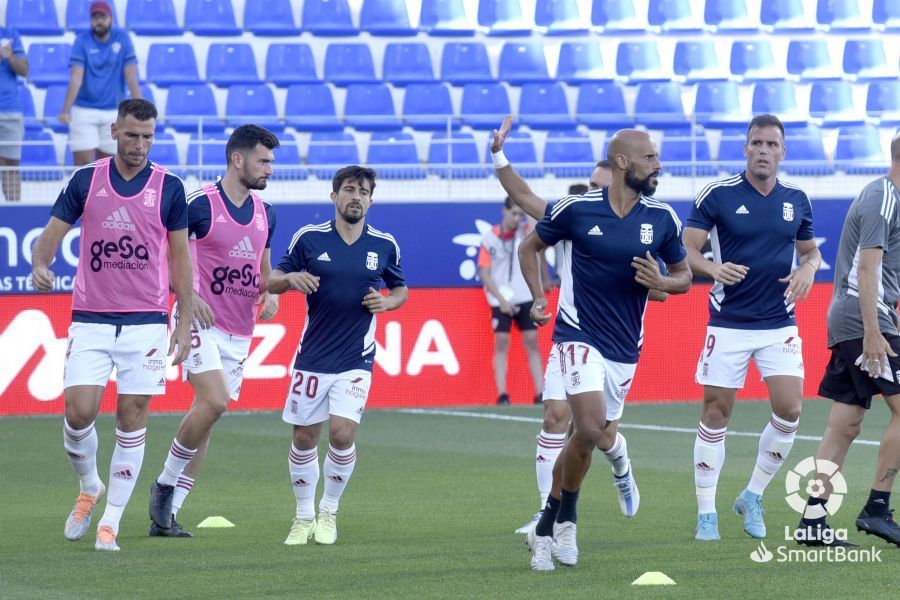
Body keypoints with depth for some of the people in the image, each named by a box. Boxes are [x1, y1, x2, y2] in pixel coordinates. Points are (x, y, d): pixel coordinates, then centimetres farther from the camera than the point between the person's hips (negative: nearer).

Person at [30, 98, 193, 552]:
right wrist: (41, 264, -19)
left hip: (146, 322, 0)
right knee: (79, 412, -9)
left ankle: (110, 522, 5)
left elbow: (179, 255, 8)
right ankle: (89, 488, 20)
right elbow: (52, 232, 4)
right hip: (90, 320, 0)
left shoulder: (169, 188, 2)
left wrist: (185, 319, 5)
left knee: (132, 420, -2)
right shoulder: (85, 181, 3)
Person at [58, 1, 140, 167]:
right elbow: (75, 79, -13)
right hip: (84, 112, -1)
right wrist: (65, 111, -25)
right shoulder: (82, 41, -5)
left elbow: (131, 78, -5)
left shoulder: (122, 38, -2)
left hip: (113, 113, 1)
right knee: (83, 163, -8)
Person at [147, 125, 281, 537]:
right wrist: (189, 294, -18)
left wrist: (268, 294, 3)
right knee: (214, 401, -23)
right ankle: (165, 485, -4)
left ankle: (166, 514, 9)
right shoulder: (201, 205, -10)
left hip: (240, 333, 7)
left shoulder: (264, 214, 11)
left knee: (206, 417, 4)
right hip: (201, 322, -7)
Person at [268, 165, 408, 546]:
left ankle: (328, 512, 8)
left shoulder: (385, 245, 1)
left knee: (342, 434, -14)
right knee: (304, 439, 5)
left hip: (355, 361, -1)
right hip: (312, 357, 1)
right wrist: (291, 278, -17)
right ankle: (304, 517, 24)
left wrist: (387, 302, -7)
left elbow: (400, 290, 16)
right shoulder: (309, 239, -2)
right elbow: (272, 282, 5)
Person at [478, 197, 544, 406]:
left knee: (532, 343, -1)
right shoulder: (489, 238, -2)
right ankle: (502, 395, -6)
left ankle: (541, 393, -1)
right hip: (501, 300, -2)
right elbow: (484, 274, -3)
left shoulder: (526, 231, 3)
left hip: (525, 298, 2)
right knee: (501, 343, -5)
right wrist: (502, 300, -10)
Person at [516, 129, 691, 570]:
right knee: (590, 428, -21)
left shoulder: (662, 218, 0)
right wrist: (539, 299, -2)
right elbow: (530, 247, 9)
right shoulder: (576, 208, -8)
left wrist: (659, 282, -10)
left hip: (625, 347, 4)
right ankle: (565, 520, 0)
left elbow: (684, 276, 12)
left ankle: (546, 529, 26)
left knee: (588, 436, 9)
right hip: (580, 335, -4)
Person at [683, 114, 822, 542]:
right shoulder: (717, 195, -6)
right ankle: (706, 512, 9)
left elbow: (810, 250, 18)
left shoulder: (796, 200, 6)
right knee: (716, 413, 0)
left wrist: (808, 268, -5)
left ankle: (752, 497, 12)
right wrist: (713, 268, -27)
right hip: (728, 324, -3)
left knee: (789, 410, -9)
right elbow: (686, 250, -7)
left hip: (779, 325, 3)